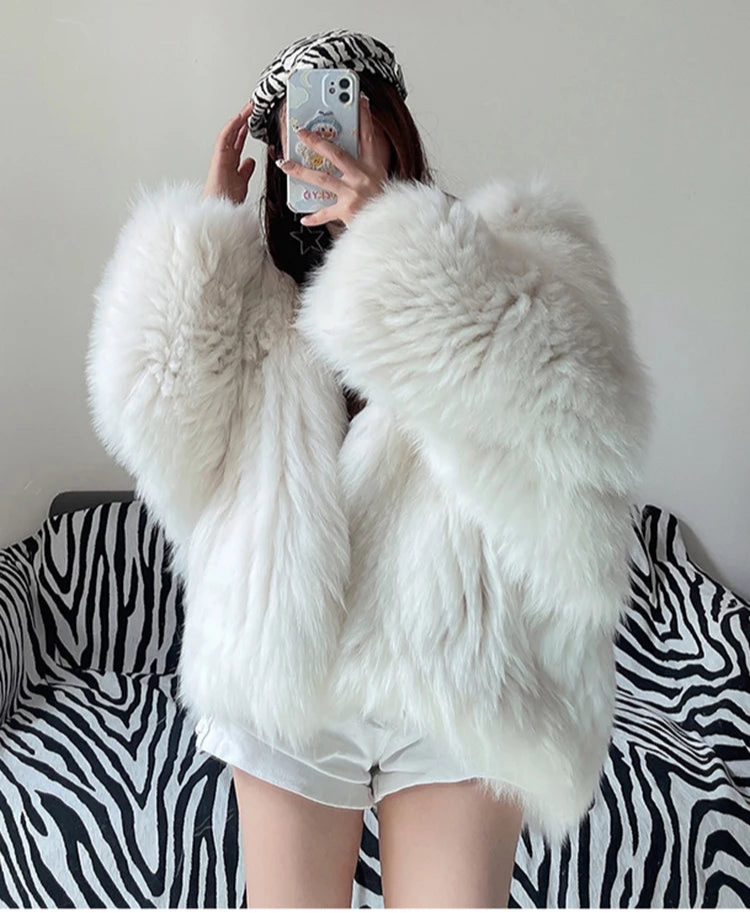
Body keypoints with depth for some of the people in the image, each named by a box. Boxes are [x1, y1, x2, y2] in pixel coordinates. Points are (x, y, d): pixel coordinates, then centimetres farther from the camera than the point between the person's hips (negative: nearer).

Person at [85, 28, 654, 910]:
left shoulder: (512, 247, -1)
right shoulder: (250, 283, 8)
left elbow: (582, 415, -21)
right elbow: (157, 413, -7)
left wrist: (393, 234, -21)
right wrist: (210, 217, -5)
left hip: (459, 681, -2)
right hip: (286, 675, 3)